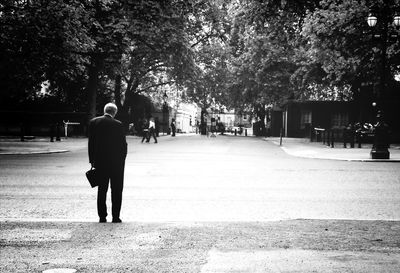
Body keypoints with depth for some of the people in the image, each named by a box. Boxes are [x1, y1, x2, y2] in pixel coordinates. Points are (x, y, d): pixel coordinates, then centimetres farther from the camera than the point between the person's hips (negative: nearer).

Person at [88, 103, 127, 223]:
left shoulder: (93, 122, -1)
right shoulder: (118, 125, -11)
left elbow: (91, 142, 3)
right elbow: (123, 144, -7)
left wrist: (92, 160, 9)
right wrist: (122, 159, 7)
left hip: (99, 161, 3)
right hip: (116, 162, -3)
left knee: (102, 189, 11)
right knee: (116, 190, 7)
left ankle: (102, 216, 11)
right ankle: (115, 216, 5)